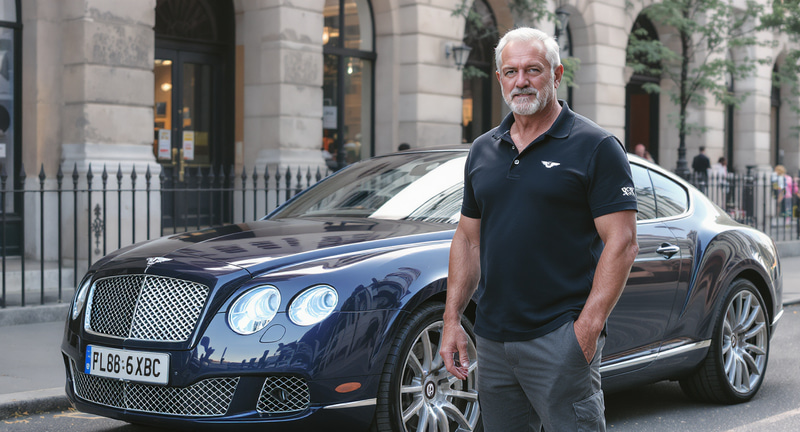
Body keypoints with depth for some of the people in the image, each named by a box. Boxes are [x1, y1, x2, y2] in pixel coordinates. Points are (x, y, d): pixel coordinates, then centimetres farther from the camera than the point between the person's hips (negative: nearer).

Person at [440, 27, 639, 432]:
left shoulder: (595, 147, -4)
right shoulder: (482, 151, 14)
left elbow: (621, 243, -9)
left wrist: (587, 328, -17)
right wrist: (452, 319, 8)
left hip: (560, 338, -6)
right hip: (492, 339, 6)